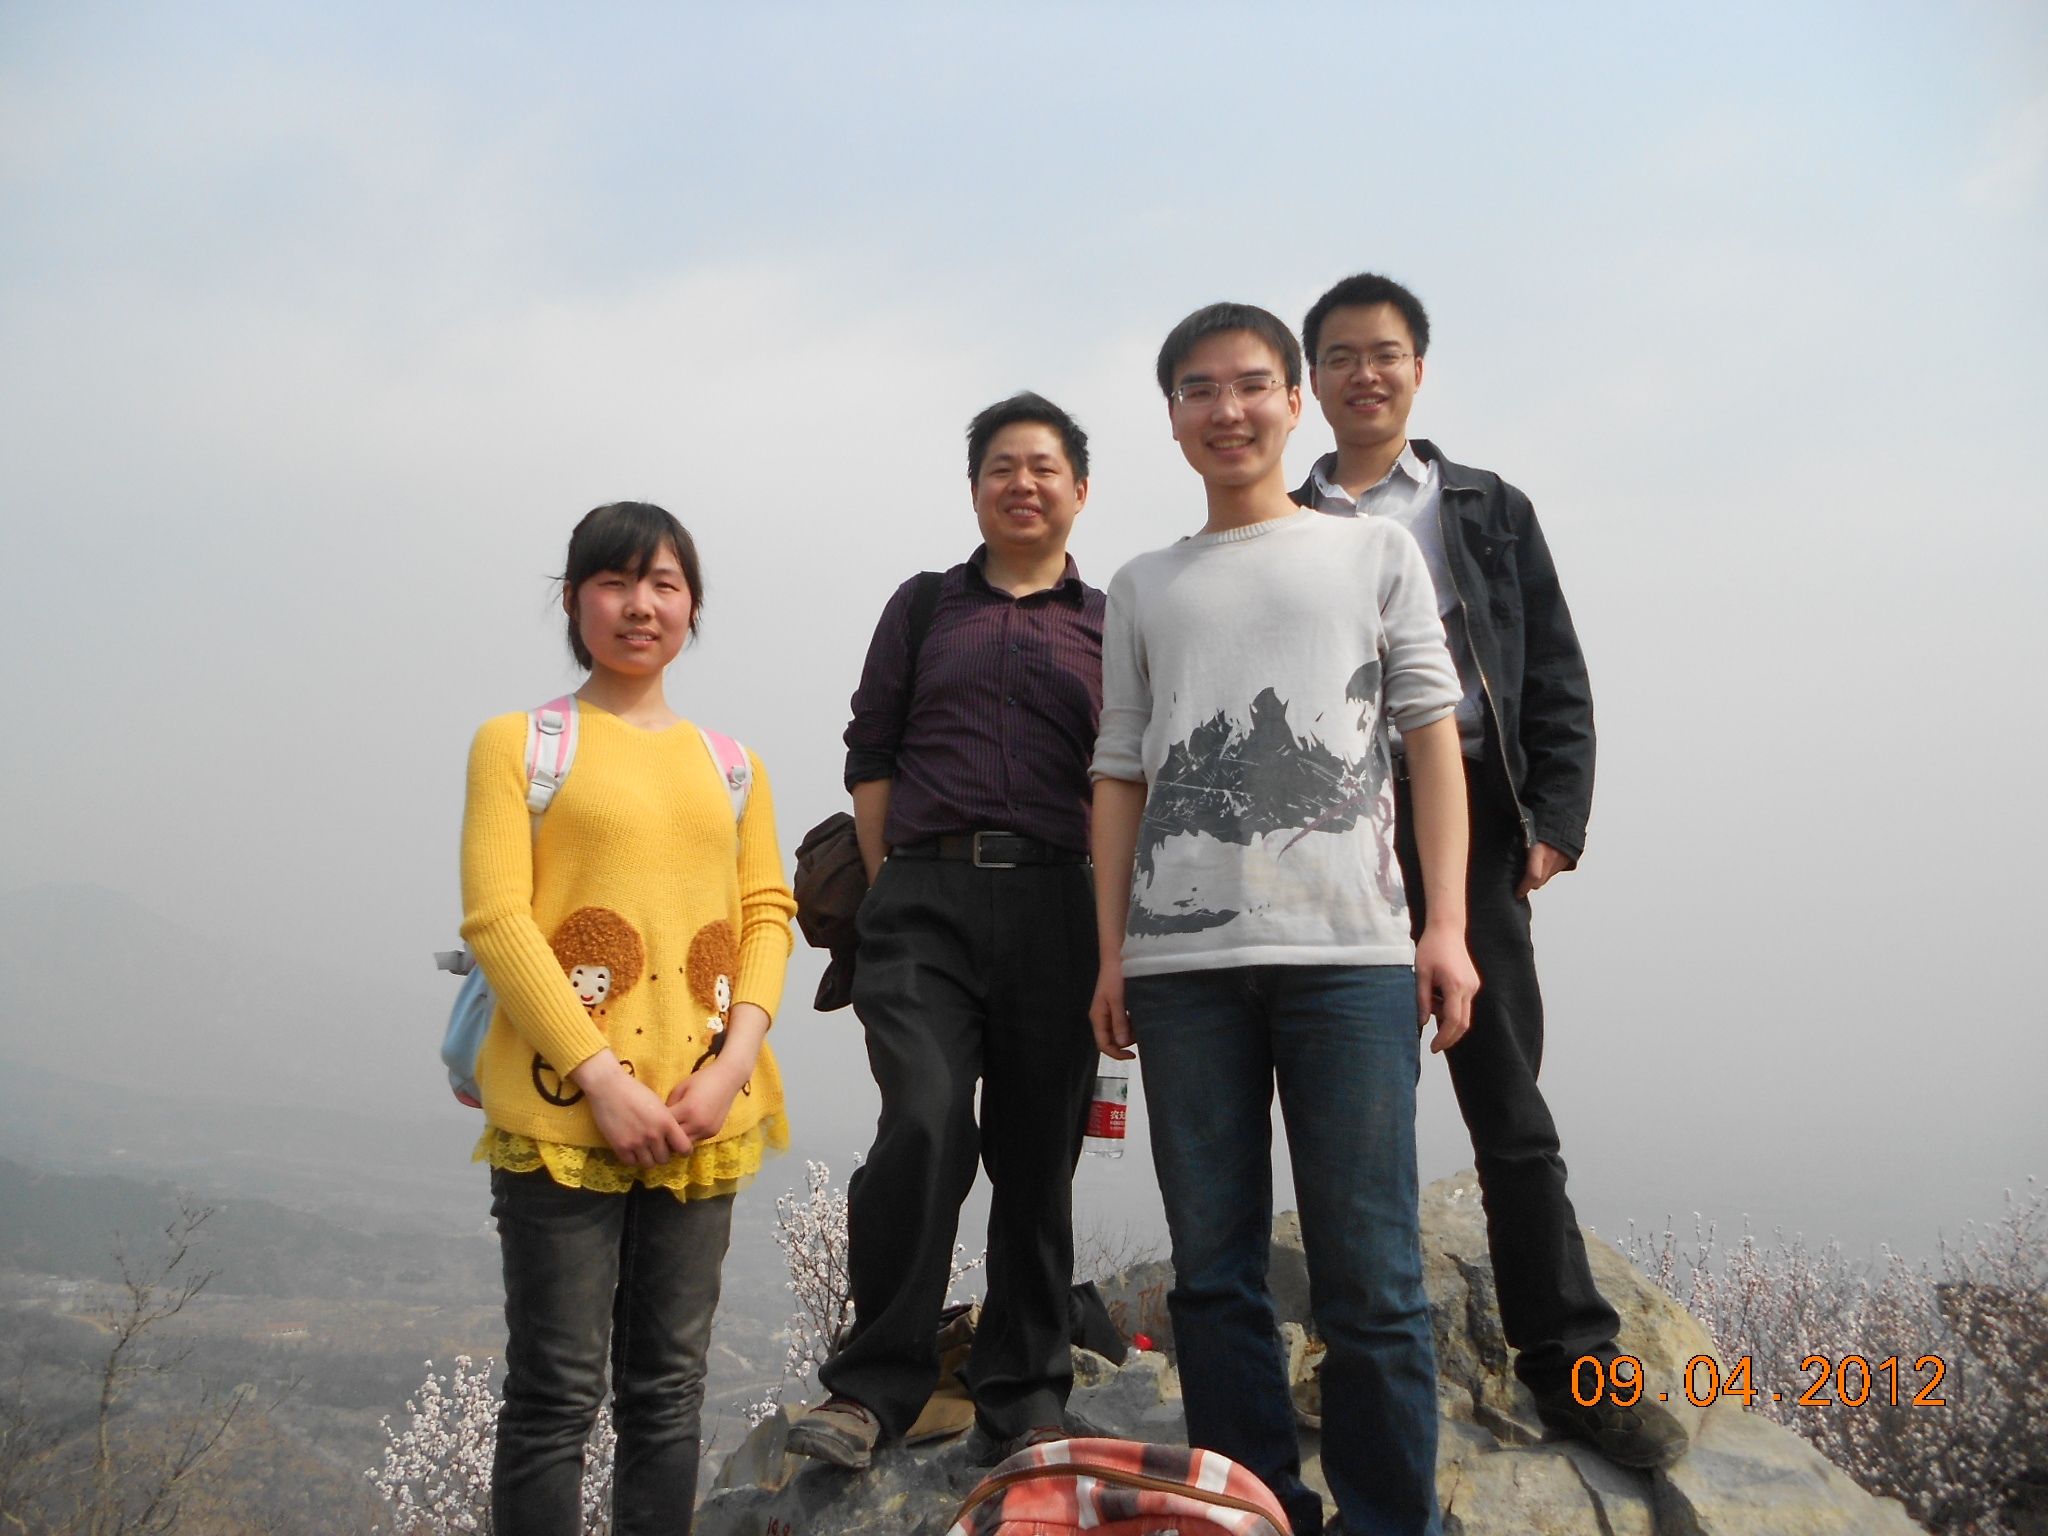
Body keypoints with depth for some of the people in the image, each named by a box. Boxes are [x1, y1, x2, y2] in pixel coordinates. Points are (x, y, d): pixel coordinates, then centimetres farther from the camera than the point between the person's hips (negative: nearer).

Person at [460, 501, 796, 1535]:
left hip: (701, 1117, 4)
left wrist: (733, 1064, -7)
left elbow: (767, 915, 10)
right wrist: (600, 1077, -15)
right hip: (563, 1110, -4)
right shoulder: (517, 743, 2)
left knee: (668, 1388, 11)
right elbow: (494, 920, -7)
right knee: (557, 1394, 0)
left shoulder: (732, 764, 15)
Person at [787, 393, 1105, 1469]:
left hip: (1058, 906, 1)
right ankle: (875, 1385, -4)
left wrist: (1114, 925, 0)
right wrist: (890, 889, 1)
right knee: (922, 1128, -17)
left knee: (1039, 1156, 4)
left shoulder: (1109, 624, 14)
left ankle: (1023, 1400, 17)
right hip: (925, 904, -1)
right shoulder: (922, 605, 15)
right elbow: (869, 755, 12)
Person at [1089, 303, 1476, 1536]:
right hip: (1181, 966, 2)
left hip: (1351, 953, -2)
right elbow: (1121, 777, 15)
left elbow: (1433, 740, 7)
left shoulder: (1377, 551, 14)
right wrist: (1112, 954, 7)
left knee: (1370, 1275, -3)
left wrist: (1447, 925, -3)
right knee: (1215, 1272, 6)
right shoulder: (1144, 589, 19)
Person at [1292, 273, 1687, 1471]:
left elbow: (1557, 681, 9)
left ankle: (1571, 1362, 8)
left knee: (1511, 1111, 1)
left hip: (1468, 823, 0)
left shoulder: (1491, 511, 14)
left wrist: (1556, 820, -3)